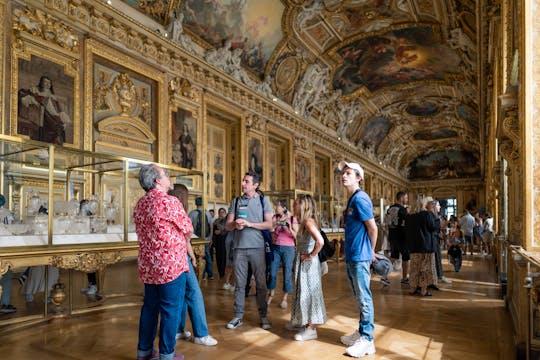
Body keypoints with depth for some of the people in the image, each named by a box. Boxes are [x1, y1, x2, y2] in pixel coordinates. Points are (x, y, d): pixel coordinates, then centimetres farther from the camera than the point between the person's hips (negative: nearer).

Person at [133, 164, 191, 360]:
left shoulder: (140, 204, 9)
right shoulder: (169, 201, -16)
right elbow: (188, 230, -6)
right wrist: (183, 241, 16)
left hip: (148, 266, 8)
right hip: (171, 264, -8)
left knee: (149, 307, 17)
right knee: (170, 310, 3)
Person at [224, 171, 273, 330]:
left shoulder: (263, 201, 4)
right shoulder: (236, 201, 10)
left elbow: (269, 224, -4)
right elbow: (227, 226, 7)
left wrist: (249, 223, -16)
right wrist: (235, 225, -16)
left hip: (257, 247, -2)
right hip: (239, 247, 2)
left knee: (261, 283, 5)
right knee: (240, 283, 7)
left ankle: (263, 316, 16)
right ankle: (238, 316, 16)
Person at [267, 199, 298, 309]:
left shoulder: (292, 219, -3)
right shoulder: (275, 217, 5)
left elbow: (296, 236, -6)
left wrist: (290, 229, -22)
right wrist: (274, 223, -21)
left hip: (288, 248, -2)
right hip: (275, 247, 3)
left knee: (287, 274, 2)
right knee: (272, 273, 5)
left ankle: (284, 298, 17)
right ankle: (271, 295, 26)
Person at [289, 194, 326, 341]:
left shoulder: (308, 221, -19)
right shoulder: (304, 222, 10)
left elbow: (320, 241, -32)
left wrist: (311, 255, -21)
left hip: (308, 263, -9)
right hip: (302, 262, 10)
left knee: (309, 293, -1)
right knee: (303, 292, 18)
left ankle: (311, 329, 9)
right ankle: (304, 322, 32)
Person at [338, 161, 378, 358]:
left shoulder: (360, 198, -15)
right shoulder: (351, 200, 13)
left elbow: (373, 228, -15)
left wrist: (371, 251, -2)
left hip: (360, 257, -9)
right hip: (351, 256, 9)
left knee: (364, 298, -1)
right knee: (359, 298, 18)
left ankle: (367, 340, 9)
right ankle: (361, 332, 30)